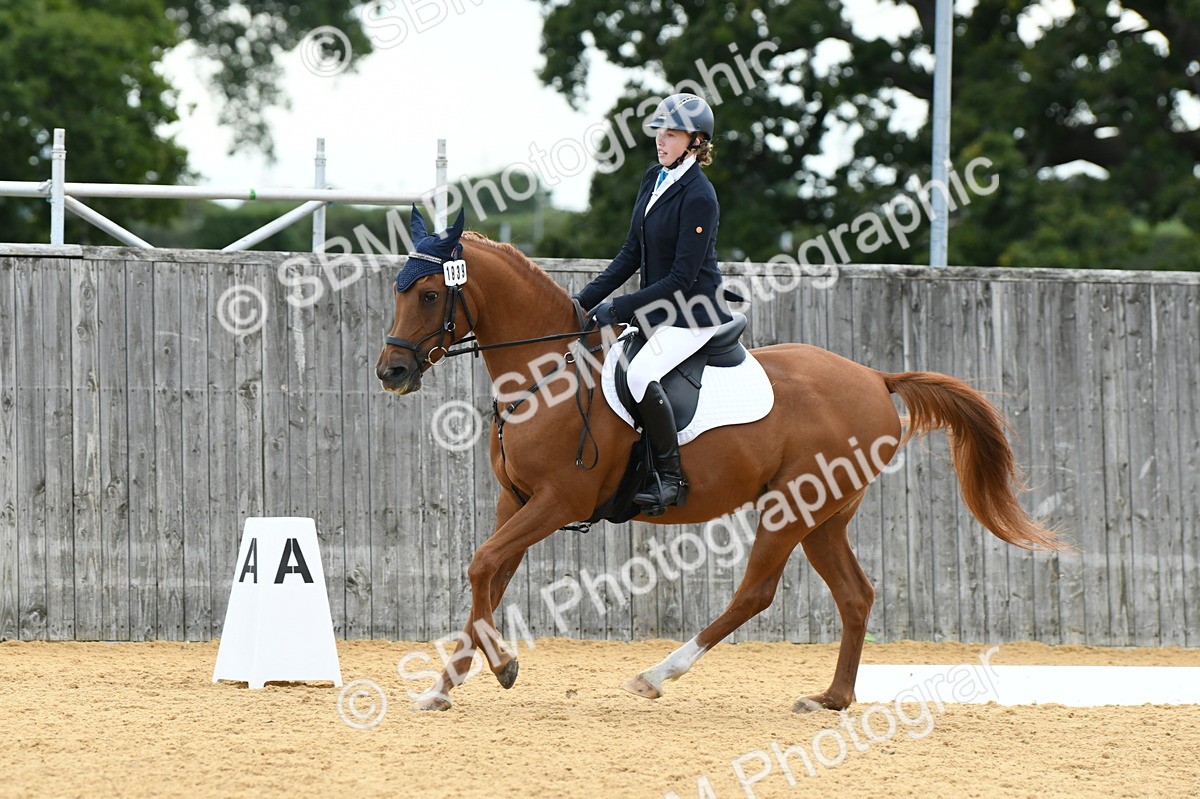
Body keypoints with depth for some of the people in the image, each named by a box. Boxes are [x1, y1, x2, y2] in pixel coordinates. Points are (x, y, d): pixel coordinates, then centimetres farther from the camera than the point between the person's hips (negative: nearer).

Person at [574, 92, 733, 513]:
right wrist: (587, 300, 6)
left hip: (694, 315, -10)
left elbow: (682, 279, -20)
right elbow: (632, 254, 13)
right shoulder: (654, 178, 7)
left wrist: (618, 308, -20)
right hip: (656, 312, 10)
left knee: (640, 373, -31)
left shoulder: (699, 198, -19)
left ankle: (670, 476, -19)